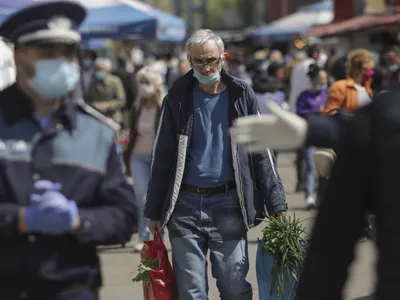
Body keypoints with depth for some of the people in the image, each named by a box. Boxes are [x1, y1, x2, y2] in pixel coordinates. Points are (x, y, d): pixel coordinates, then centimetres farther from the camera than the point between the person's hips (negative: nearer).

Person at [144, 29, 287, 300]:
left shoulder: (242, 96, 3)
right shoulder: (177, 99, 4)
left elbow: (262, 153, 4)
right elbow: (162, 157, 7)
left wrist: (276, 204, -1)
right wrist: (154, 211, 5)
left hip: (228, 206, -1)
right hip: (186, 206, 1)